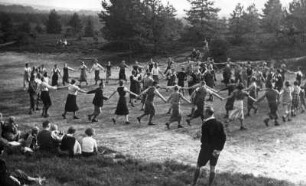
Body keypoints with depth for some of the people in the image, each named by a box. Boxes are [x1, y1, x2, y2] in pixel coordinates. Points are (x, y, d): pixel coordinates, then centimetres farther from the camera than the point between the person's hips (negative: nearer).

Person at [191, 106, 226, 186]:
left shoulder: (205, 124, -18)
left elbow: (204, 138, -19)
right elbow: (223, 137, -2)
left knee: (198, 166, 12)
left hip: (206, 148, -4)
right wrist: (219, 149, 0)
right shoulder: (219, 124, -1)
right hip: (216, 149, 4)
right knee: (212, 168, 13)